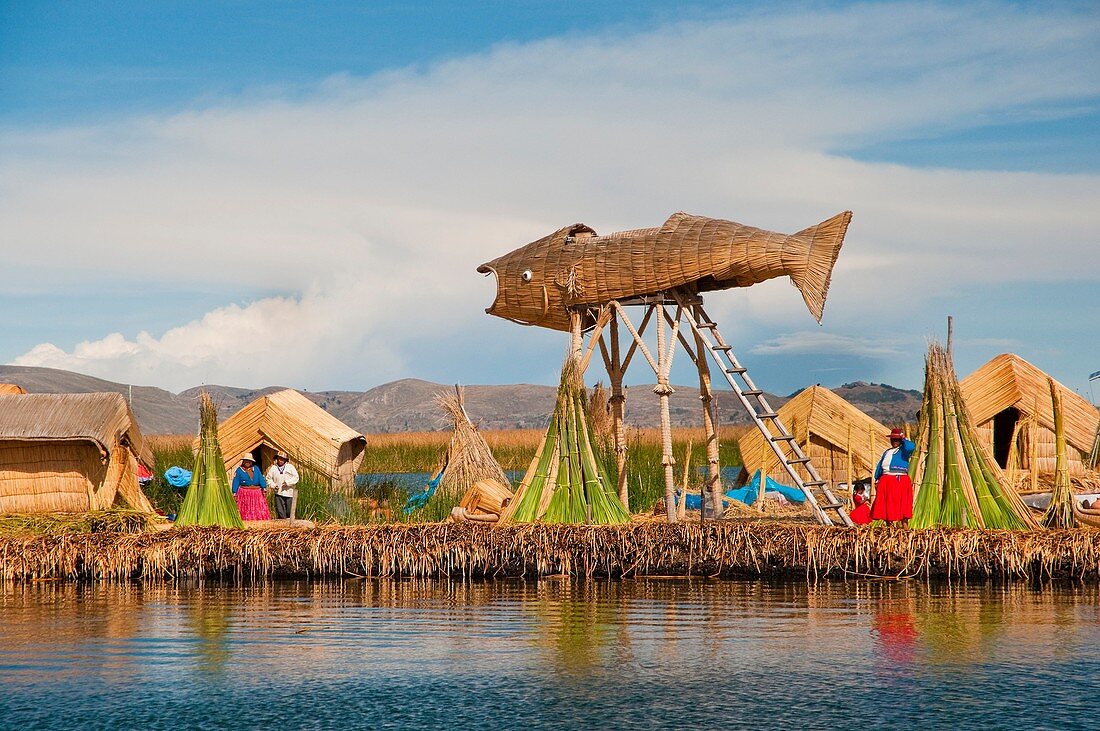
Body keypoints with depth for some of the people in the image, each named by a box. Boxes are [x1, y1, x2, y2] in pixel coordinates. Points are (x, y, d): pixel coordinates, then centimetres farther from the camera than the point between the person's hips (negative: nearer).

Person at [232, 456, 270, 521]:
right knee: (246, 512, -7)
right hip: (244, 494, -3)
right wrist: (234, 493, -7)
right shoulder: (239, 470, 5)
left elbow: (261, 479, 6)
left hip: (257, 493, 3)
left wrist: (264, 488, -7)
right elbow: (235, 483, 1)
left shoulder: (256, 469, 14)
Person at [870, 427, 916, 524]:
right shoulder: (887, 452, 22)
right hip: (886, 481, 6)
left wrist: (904, 439, -3)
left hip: (901, 481, -6)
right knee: (887, 505, 4)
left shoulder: (903, 450, 3)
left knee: (903, 505, -8)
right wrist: (877, 480, 18)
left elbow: (911, 447, -21)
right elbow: (879, 466, 25)